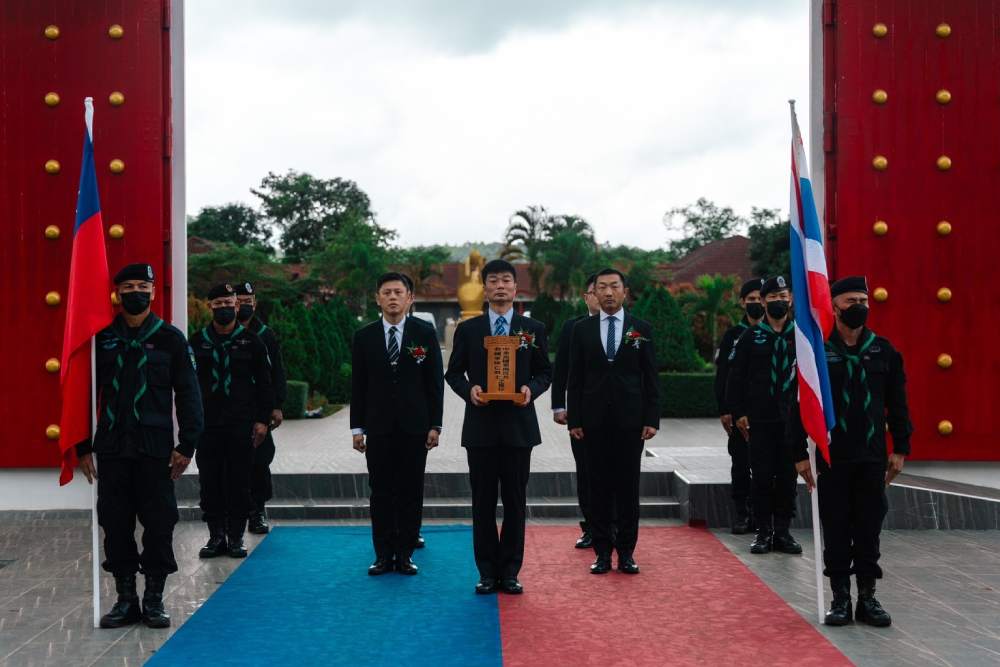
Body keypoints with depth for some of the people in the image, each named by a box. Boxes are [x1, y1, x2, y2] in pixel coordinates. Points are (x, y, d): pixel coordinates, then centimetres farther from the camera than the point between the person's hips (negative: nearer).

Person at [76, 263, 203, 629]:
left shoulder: (170, 338, 2)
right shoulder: (101, 338, 7)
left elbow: (188, 394, 2)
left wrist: (187, 444, -4)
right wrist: (83, 446, 7)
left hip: (155, 448, -2)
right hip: (111, 448, 2)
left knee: (159, 523, 0)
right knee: (115, 523, 5)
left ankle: (154, 599, 13)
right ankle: (125, 598, 17)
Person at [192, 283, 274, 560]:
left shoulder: (251, 341, 5)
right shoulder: (197, 342, 7)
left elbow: (264, 384, 6)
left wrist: (262, 420, -1)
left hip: (241, 424, -1)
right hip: (206, 424, 1)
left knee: (239, 482, 1)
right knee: (210, 482, 3)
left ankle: (235, 537, 9)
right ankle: (216, 535, 12)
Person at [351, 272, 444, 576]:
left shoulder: (425, 333, 1)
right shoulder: (364, 336, 4)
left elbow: (435, 382, 1)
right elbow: (358, 385, 6)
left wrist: (435, 425, -3)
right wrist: (357, 427, 2)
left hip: (414, 427, -1)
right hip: (378, 428, 1)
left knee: (411, 492, 4)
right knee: (381, 493, 4)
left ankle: (405, 553, 13)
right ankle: (383, 555, 12)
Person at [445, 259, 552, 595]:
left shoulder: (533, 329, 6)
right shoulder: (467, 329, 5)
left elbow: (544, 372, 8)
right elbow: (453, 372, 8)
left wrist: (531, 388, -12)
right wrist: (469, 389, -12)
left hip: (518, 425, 0)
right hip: (481, 425, 0)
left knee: (515, 502, 4)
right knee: (483, 502, 4)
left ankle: (510, 572, 12)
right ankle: (487, 573, 12)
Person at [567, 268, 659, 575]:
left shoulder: (642, 329, 4)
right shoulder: (582, 329, 6)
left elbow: (651, 378, 3)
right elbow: (575, 379, 6)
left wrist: (652, 419, -4)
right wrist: (574, 419, -1)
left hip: (630, 420, 0)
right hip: (594, 420, 1)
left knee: (628, 486, 4)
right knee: (599, 486, 4)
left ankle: (626, 552, 12)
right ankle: (602, 552, 10)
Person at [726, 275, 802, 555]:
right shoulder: (750, 337, 4)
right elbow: (736, 378, 3)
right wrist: (738, 413, -3)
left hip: (792, 418, 1)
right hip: (759, 420, -1)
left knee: (787, 477, 5)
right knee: (761, 477, 2)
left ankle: (783, 532, 14)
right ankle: (764, 532, 10)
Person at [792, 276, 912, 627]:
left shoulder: (884, 350, 5)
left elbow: (897, 403, 9)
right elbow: (800, 405, -2)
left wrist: (900, 448, 5)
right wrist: (800, 454, -5)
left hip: (872, 458, 2)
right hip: (831, 458, -2)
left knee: (869, 530, 6)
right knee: (836, 531, 5)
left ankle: (867, 598, 16)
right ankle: (840, 598, 15)